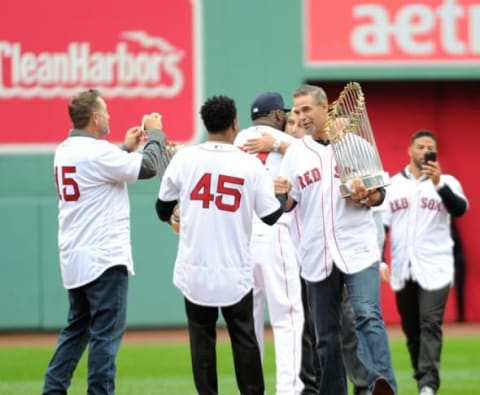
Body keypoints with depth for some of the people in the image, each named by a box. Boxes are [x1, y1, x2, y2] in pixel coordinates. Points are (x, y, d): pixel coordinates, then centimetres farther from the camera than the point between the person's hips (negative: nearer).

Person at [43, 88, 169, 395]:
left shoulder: (64, 151, 11)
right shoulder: (97, 151, -17)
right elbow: (148, 167, -15)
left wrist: (126, 149, 24)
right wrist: (156, 133, 0)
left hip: (75, 260, 9)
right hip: (104, 258, -9)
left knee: (77, 328, 17)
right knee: (107, 332, -5)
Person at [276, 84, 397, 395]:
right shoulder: (294, 154, 10)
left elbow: (380, 194, 6)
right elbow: (286, 205, 9)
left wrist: (365, 197, -16)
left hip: (358, 250, -3)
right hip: (317, 256, 3)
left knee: (368, 315, -22)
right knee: (326, 334, 7)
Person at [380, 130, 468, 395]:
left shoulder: (446, 182, 3)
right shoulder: (393, 184, 10)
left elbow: (459, 209, -16)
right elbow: (380, 224, 11)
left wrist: (438, 183, -29)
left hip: (434, 270, -3)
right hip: (402, 271, 3)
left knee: (430, 325, -15)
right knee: (411, 330, 8)